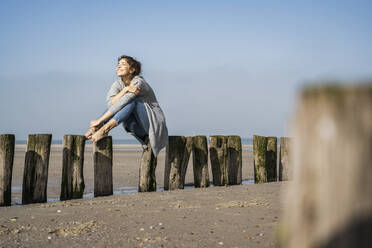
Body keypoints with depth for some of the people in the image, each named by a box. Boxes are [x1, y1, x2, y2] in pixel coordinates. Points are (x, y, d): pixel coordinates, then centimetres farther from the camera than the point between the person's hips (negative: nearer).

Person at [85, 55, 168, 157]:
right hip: (138, 128, 7)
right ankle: (96, 128, -21)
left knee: (132, 98, -29)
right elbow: (110, 102, -16)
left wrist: (100, 120, -31)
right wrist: (126, 89, -31)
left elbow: (122, 103, -29)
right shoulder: (118, 84, 3)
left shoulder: (138, 82, -17)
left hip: (154, 123, -7)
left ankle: (105, 129, -37)